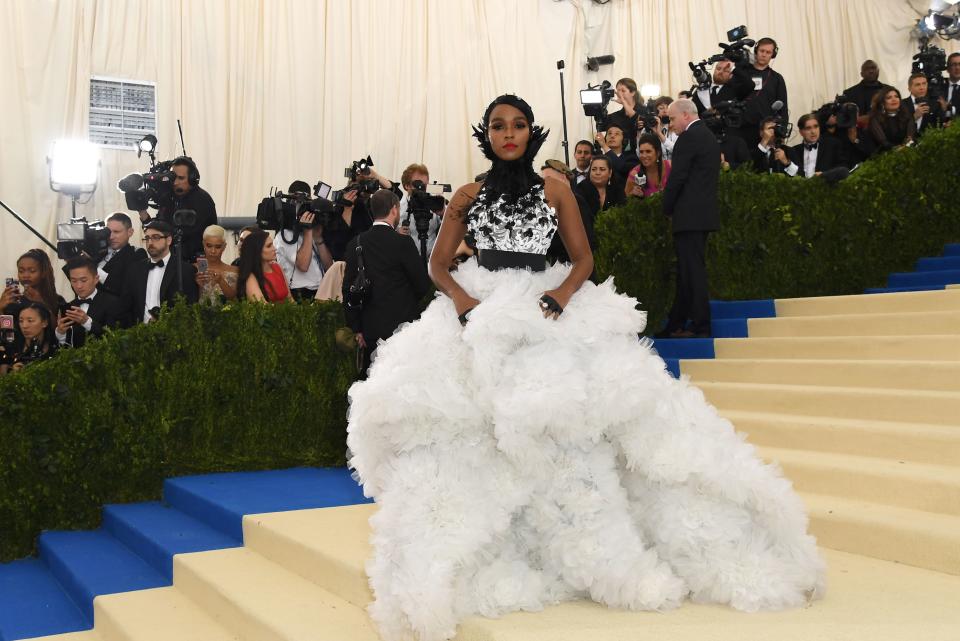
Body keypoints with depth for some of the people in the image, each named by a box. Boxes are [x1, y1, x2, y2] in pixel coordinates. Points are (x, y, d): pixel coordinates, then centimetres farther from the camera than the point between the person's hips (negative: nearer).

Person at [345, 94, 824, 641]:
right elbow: (439, 263, 11)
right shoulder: (469, 196, 12)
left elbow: (584, 257, 8)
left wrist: (563, 293, -12)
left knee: (563, 424, -13)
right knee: (463, 433, -15)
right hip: (478, 317, 1)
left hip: (546, 314, 0)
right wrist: (460, 298, -10)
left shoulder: (555, 189, 10)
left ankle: (602, 557, -4)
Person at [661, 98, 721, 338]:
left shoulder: (688, 137, -11)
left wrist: (668, 210, -2)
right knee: (687, 271, 13)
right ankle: (675, 325, 19)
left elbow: (677, 177, -15)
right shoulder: (709, 136, 18)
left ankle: (700, 326, -4)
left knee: (692, 271, -7)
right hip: (705, 213, 10)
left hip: (690, 215, -10)